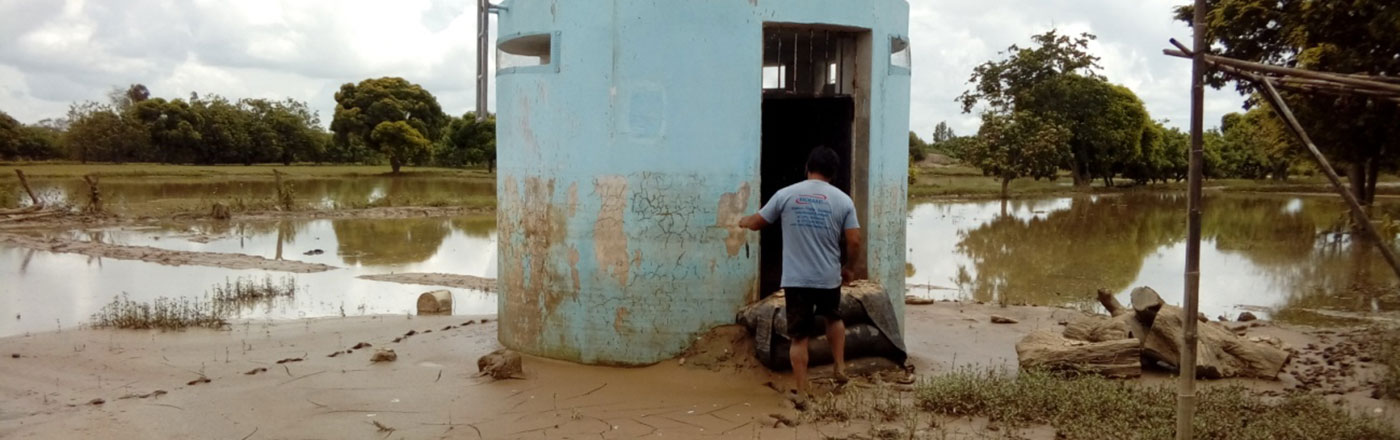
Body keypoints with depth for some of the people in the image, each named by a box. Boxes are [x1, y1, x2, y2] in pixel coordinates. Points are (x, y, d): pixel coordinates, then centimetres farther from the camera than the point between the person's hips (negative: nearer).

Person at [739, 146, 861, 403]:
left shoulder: (785, 195, -1)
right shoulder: (843, 200, -2)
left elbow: (756, 223, 8)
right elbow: (854, 241, -6)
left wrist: (743, 221, 31)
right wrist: (849, 268, 12)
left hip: (796, 279, -1)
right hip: (829, 278, 1)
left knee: (799, 337, 7)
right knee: (833, 318, 31)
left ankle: (801, 394, 9)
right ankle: (840, 368, 26)